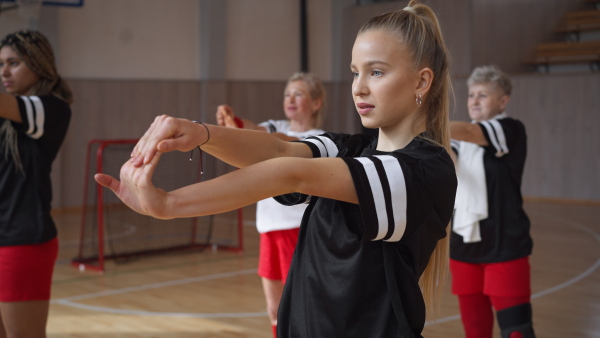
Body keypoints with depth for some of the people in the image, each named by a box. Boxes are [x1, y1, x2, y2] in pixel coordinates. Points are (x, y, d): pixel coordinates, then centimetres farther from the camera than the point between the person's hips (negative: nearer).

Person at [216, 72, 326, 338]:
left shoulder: (319, 139, -6)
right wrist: (232, 121, -35)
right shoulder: (277, 127, 11)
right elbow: (259, 132, -11)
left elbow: (284, 145, -26)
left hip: (298, 229, -6)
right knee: (275, 311, 12)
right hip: (269, 227, 6)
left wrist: (242, 127, -43)